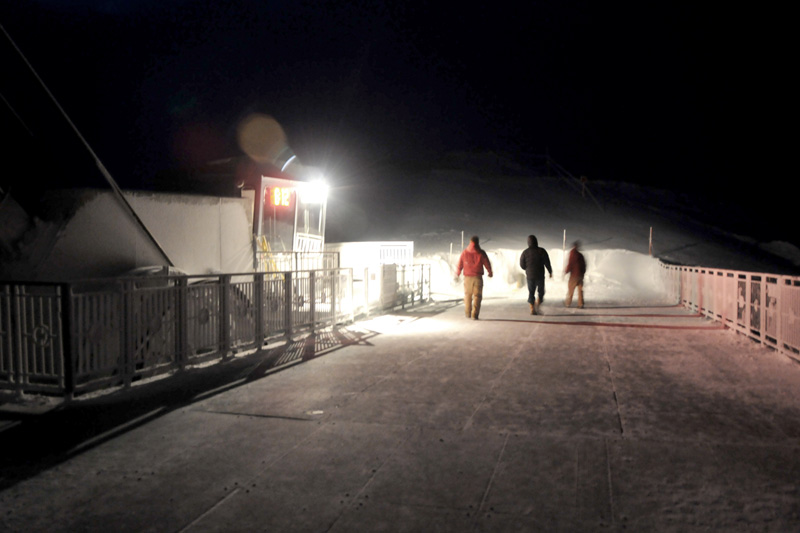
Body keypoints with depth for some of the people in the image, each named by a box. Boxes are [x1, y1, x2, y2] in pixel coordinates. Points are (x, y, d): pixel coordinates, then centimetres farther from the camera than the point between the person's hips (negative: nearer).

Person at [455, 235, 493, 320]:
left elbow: (460, 265, 6)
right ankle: (474, 315, -7)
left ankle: (468, 313, 26)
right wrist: (490, 272, 21)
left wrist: (457, 274, 22)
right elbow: (487, 263, 2)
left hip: (467, 277, 2)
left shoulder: (464, 252, 0)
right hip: (478, 277, -2)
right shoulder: (481, 253, -5)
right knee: (477, 296, 2)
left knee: (468, 295, 18)